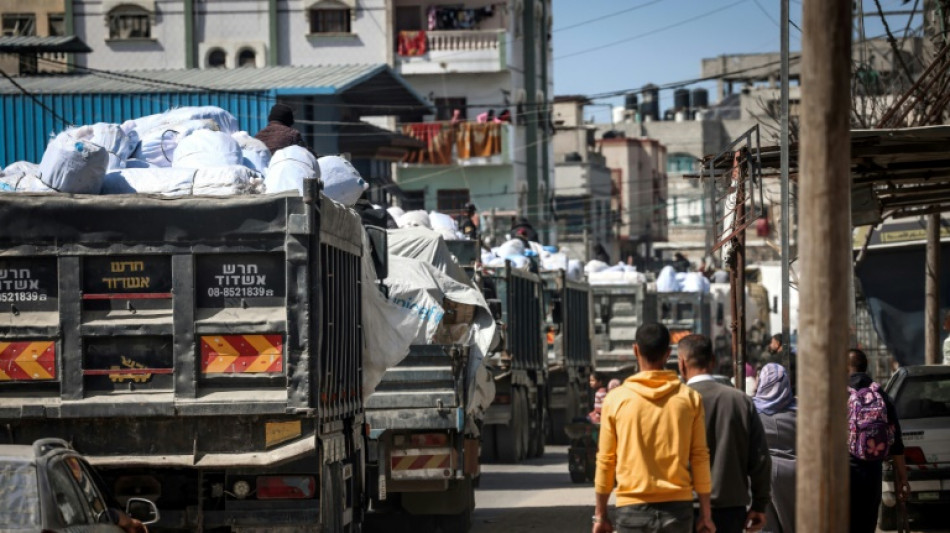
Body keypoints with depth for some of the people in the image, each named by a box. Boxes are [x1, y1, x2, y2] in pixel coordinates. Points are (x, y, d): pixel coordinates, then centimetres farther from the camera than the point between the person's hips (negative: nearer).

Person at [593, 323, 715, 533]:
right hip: (677, 507, 1)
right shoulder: (689, 398, 0)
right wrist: (705, 514, 7)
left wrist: (600, 514, 10)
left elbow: (605, 460, 2)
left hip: (633, 509, -1)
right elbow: (699, 457, 1)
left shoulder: (616, 399, -2)